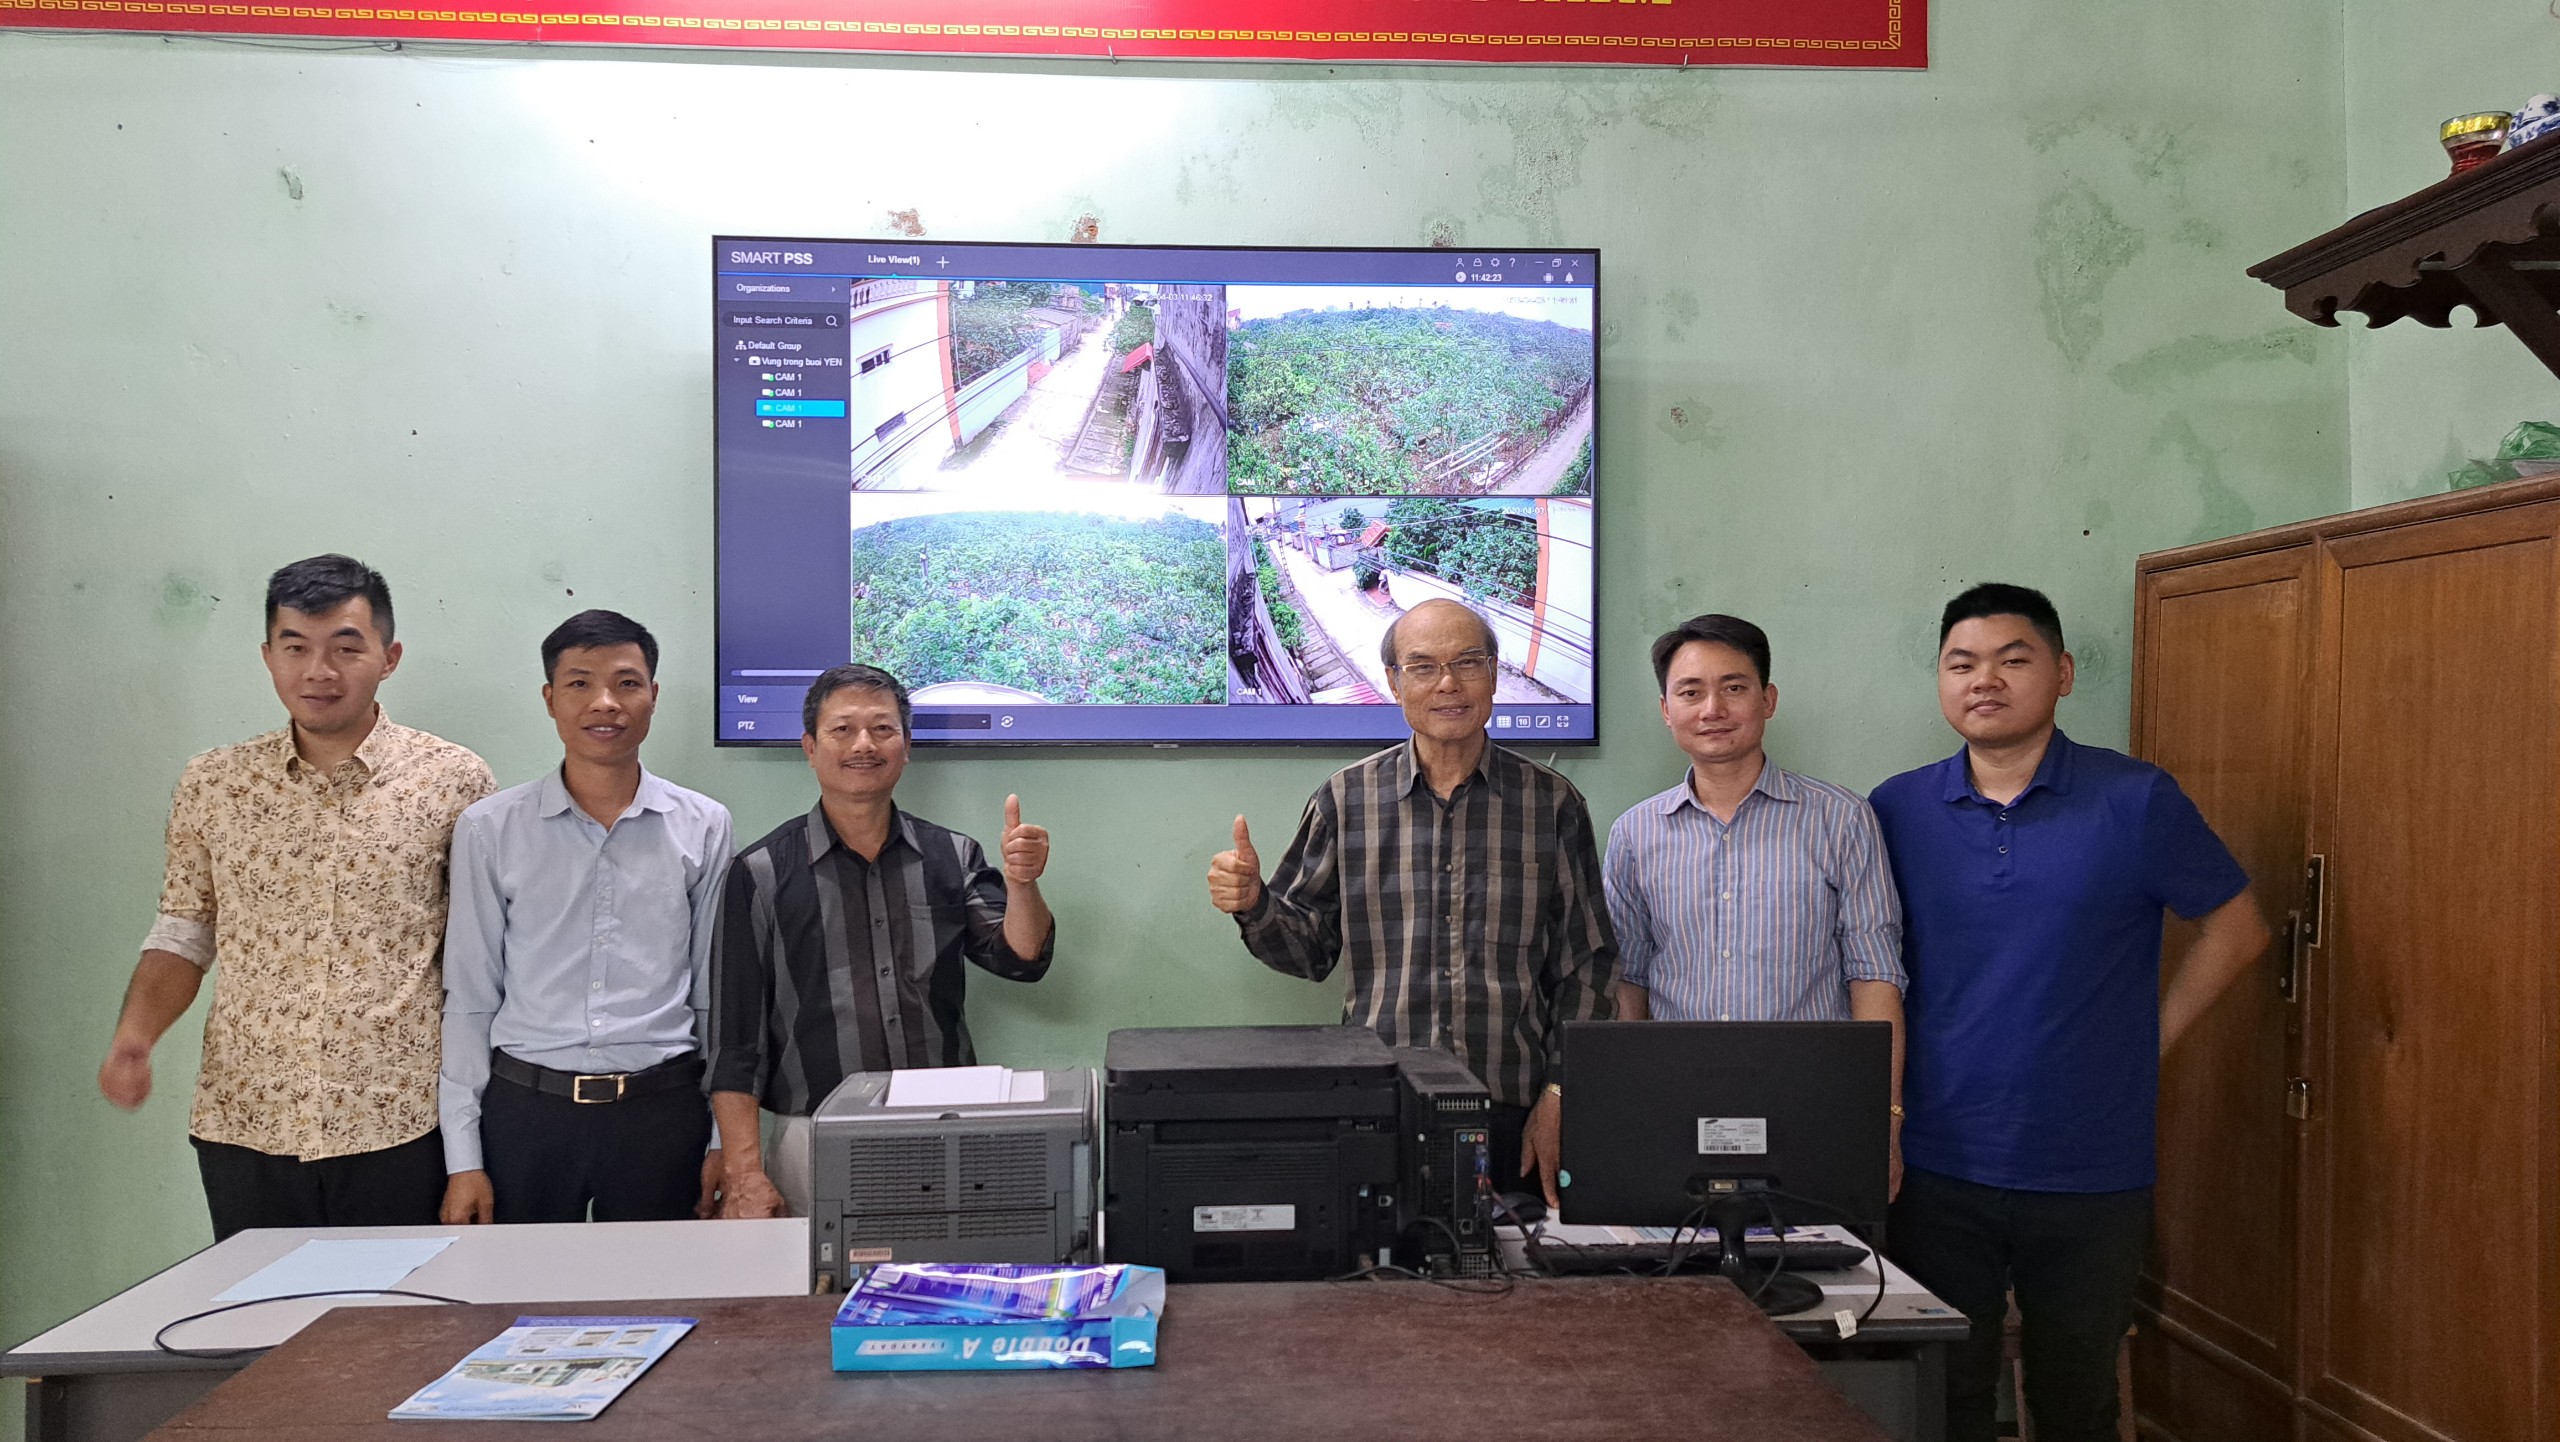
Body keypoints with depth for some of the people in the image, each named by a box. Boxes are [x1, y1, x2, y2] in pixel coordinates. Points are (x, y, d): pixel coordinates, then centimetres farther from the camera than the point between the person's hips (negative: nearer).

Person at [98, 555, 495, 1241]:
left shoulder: (452, 780, -2)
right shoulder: (211, 784, 5)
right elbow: (185, 931, 12)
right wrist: (135, 1033, -5)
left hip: (399, 1126, -2)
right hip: (244, 1126, 2)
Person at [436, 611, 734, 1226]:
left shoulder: (703, 828, 2)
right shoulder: (490, 830, 2)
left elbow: (716, 995, 6)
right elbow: (468, 998, 4)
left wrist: (729, 1142, 4)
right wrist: (463, 1157, 1)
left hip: (661, 1107, 0)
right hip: (525, 1106, 0)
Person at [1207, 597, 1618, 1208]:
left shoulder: (1552, 803, 5)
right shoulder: (1346, 799, 5)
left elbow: (1585, 966, 6)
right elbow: (1309, 949, 10)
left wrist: (1559, 1096, -1)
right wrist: (1253, 905, -10)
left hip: (1514, 1115, 0)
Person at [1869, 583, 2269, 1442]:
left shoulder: (2136, 803, -5)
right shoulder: (1897, 811, 1)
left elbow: (2235, 929, 5)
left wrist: (2149, 1038, -1)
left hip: (2091, 1176, -1)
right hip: (1937, 1171, 1)